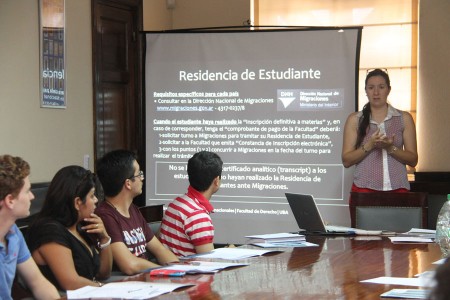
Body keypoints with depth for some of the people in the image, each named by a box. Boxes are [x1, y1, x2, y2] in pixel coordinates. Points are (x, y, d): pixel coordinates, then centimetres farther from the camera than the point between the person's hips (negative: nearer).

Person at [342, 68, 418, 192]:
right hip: (364, 188, -1)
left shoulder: (404, 118, 7)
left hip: (397, 188, 1)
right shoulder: (355, 119, 6)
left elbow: (413, 160, 4)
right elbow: (346, 161, 1)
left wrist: (390, 148, -12)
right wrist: (369, 146, -14)